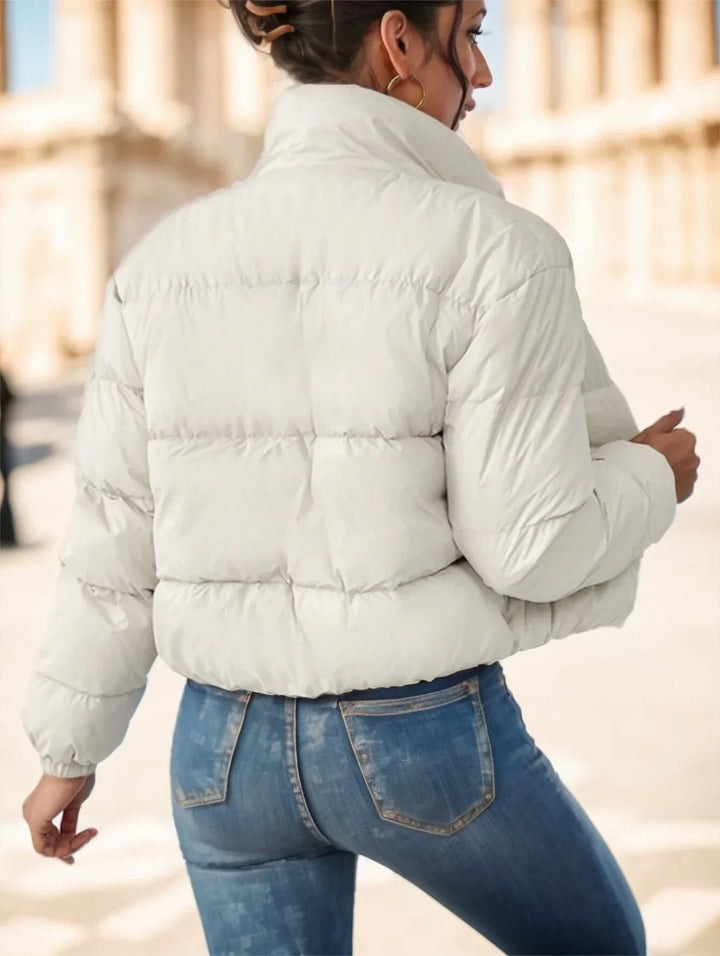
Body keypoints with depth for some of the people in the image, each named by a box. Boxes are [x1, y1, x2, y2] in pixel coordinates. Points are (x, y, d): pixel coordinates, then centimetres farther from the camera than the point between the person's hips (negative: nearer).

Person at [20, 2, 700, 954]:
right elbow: (531, 543, -18)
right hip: (426, 737, -4)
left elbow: (117, 536, 1)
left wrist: (69, 749, 13)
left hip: (231, 742, 5)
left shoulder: (165, 259, -2)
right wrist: (649, 479, 4)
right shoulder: (489, 248, -17)